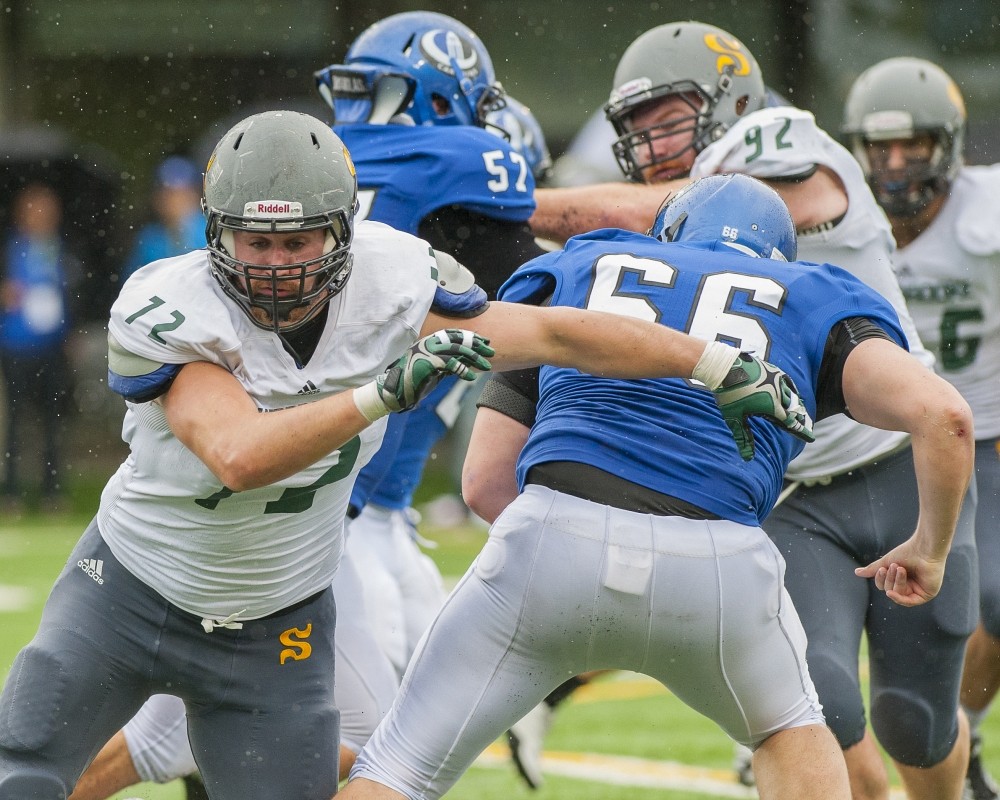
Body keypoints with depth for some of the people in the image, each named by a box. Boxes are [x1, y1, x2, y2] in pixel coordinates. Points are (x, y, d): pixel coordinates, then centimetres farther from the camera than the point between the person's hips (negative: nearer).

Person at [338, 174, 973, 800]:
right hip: (716, 570, 0)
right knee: (788, 727, 32)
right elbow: (943, 415, 9)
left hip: (555, 538, 0)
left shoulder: (569, 272, 29)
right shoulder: (815, 304, 26)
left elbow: (486, 482, 22)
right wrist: (930, 551, 25)